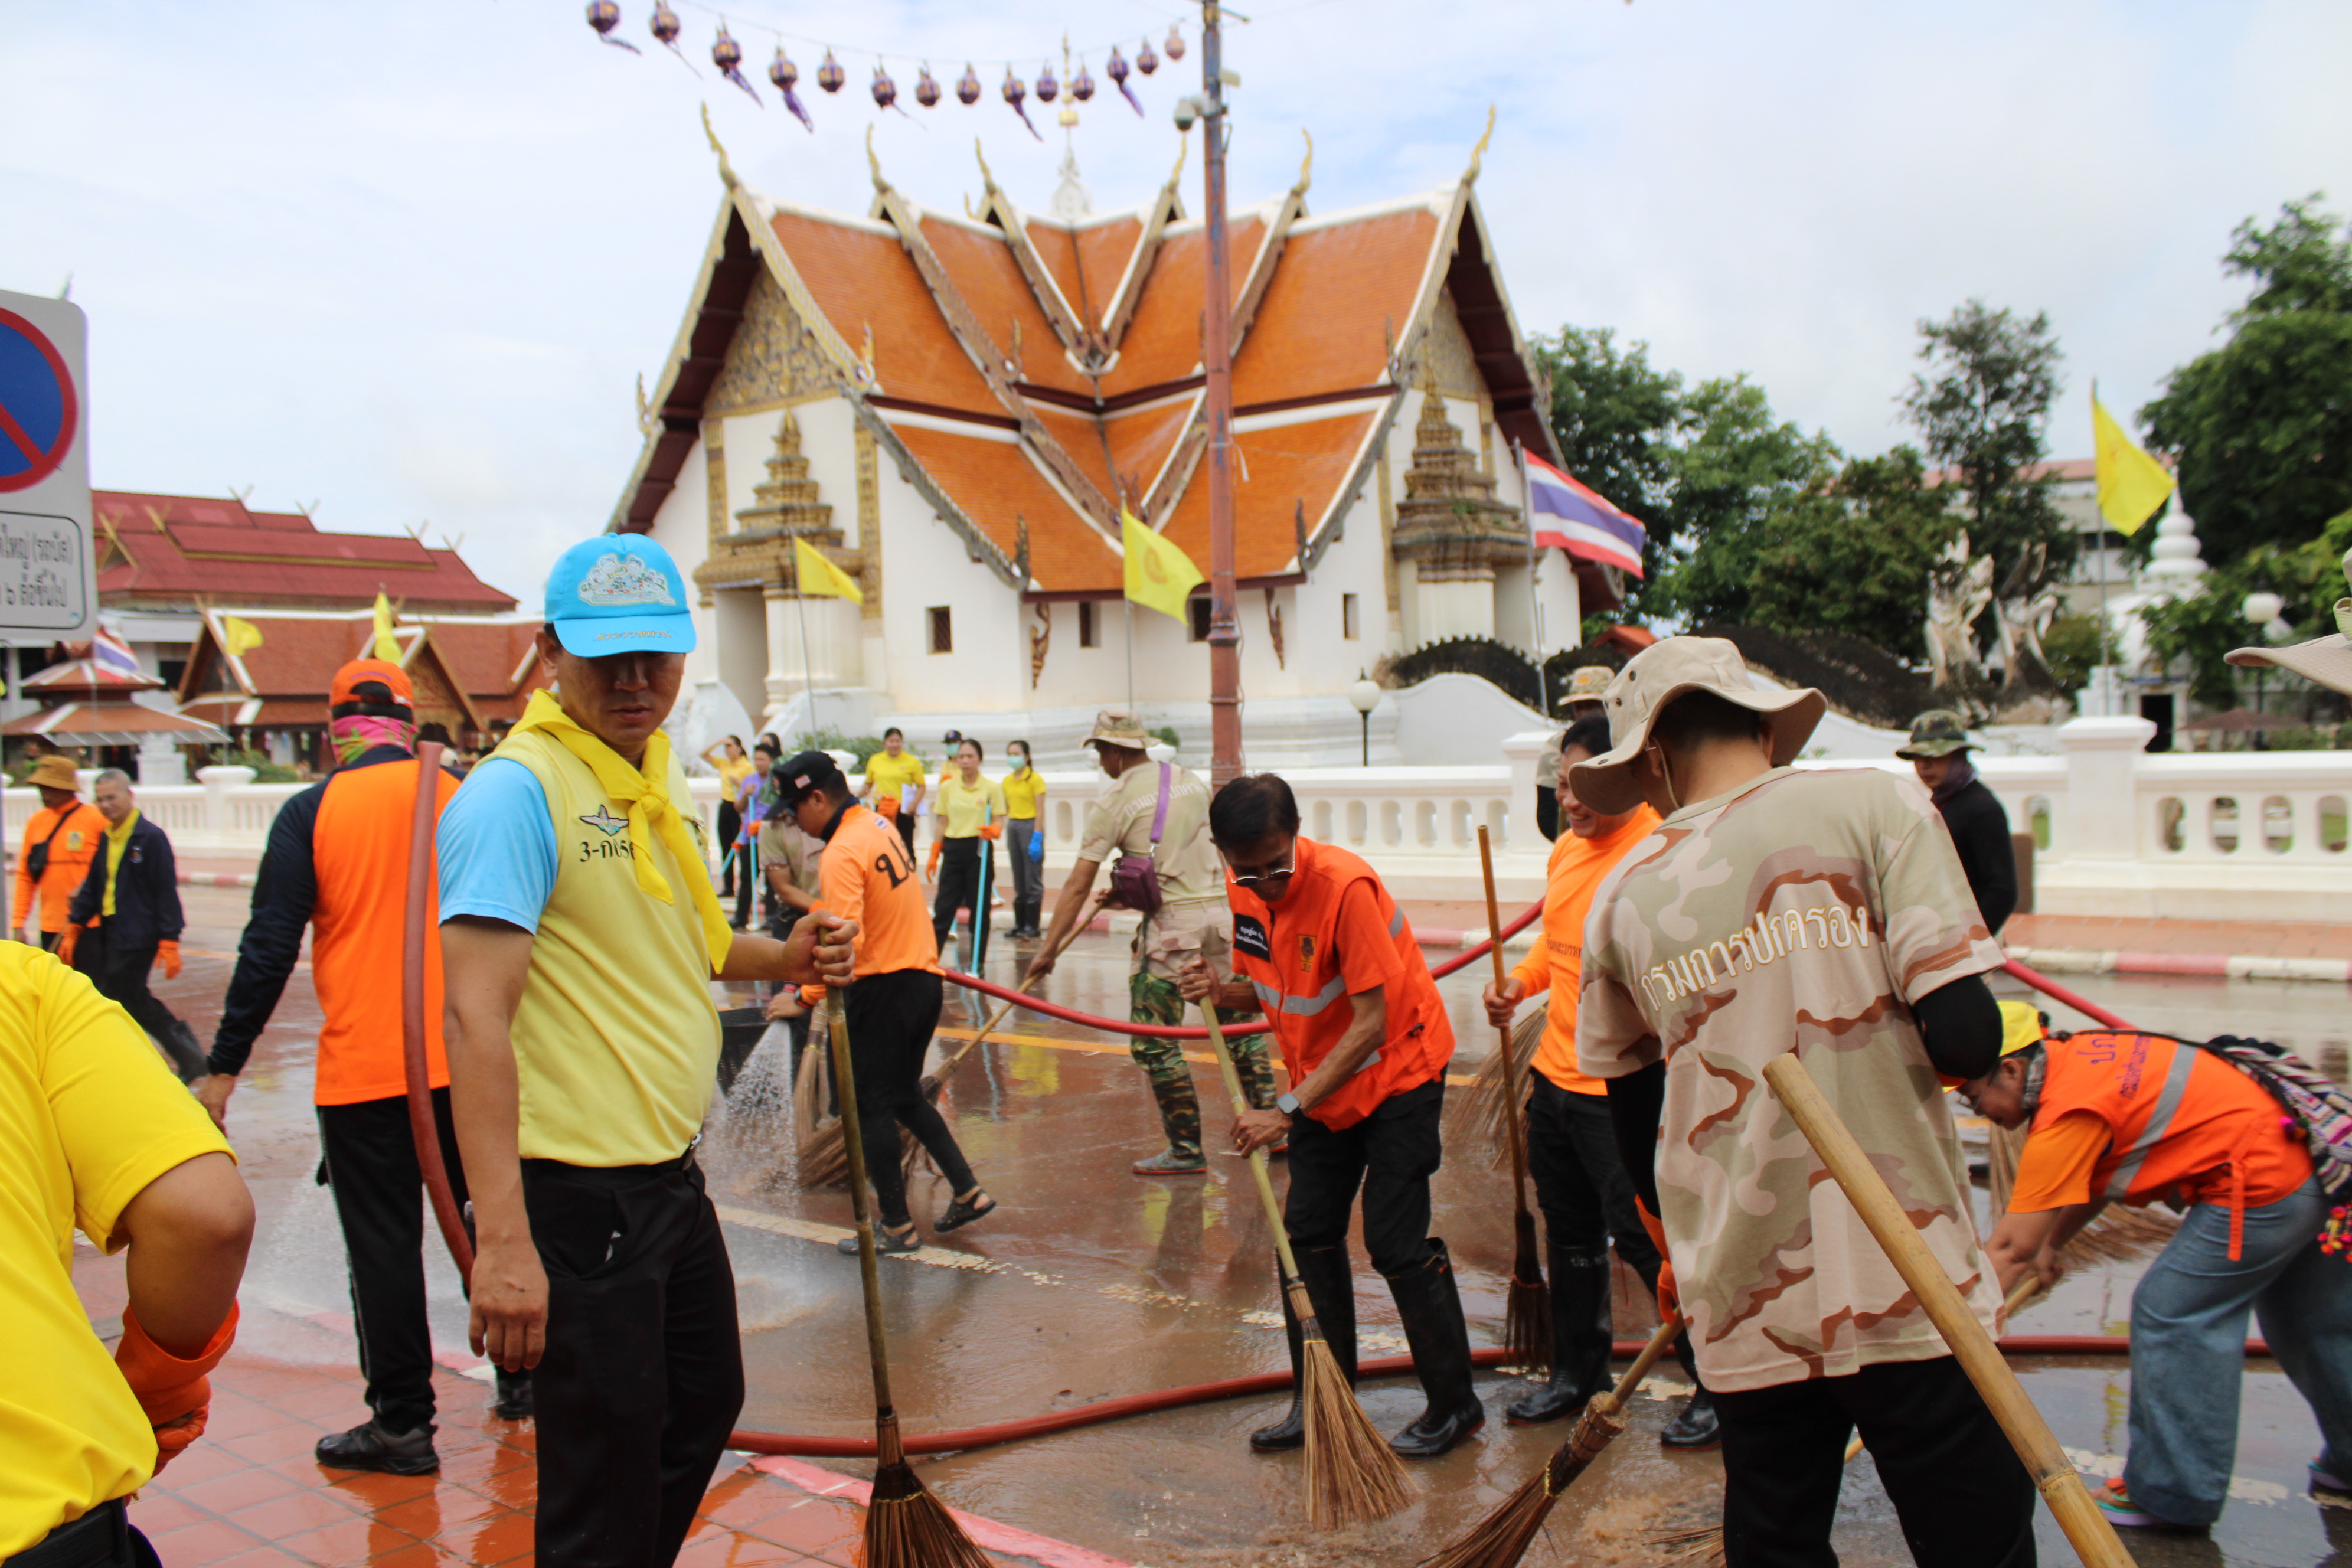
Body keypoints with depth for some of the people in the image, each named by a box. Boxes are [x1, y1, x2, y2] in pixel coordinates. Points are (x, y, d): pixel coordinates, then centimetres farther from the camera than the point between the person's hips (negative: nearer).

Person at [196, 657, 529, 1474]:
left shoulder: (310, 814, -6)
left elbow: (269, 951, -8)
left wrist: (222, 1069, 0)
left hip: (363, 1070, -3)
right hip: (467, 1062, 3)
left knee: (383, 1241, 5)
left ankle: (402, 1422, 13)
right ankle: (519, 1374, 28)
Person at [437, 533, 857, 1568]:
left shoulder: (657, 779, 10)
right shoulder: (518, 791, -18)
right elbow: (476, 1017, -26)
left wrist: (785, 958, 4)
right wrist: (502, 1240, -32)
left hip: (670, 1172, 9)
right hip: (577, 1196, -9)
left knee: (705, 1402, 25)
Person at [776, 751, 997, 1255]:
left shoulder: (841, 854, -18)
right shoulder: (880, 827, 9)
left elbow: (846, 940, -27)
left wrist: (806, 996, -21)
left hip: (882, 990, -9)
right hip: (923, 980, 9)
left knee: (874, 1108, 4)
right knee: (906, 1096, 20)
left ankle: (897, 1228, 11)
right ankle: (968, 1193, 21)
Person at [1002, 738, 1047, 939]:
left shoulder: (1035, 779, -7)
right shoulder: (1007, 781, 11)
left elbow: (1040, 811, -11)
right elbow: (1005, 810, 15)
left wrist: (1037, 838, -17)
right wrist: (1006, 835, 10)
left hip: (1030, 826, -7)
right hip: (1013, 827, 7)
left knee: (1033, 880, -4)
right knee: (1018, 880, 10)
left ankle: (1032, 927, -2)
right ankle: (1020, 924, 14)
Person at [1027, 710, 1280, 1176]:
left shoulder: (1113, 802, -5)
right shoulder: (1190, 780, 11)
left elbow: (1078, 884, -7)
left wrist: (1049, 948, -4)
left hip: (1170, 923, -6)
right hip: (1221, 910, 6)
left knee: (1154, 1044, 5)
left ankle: (1187, 1151, 8)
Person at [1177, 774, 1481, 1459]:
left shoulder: (1344, 886, -29)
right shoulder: (1242, 888, -7)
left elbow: (1371, 1024, -28)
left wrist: (1289, 1109, -30)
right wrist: (1223, 990, -18)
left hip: (1397, 1074, -7)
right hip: (1321, 1081, 7)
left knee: (1396, 1243, -7)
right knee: (1308, 1235, 8)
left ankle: (1455, 1404, 11)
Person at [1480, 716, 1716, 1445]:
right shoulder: (1567, 850, 9)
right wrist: (1518, 983, 7)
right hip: (1553, 1079, 8)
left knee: (1644, 1241, -1)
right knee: (1571, 1235, 18)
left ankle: (1722, 1385, 18)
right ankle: (1577, 1372, 35)